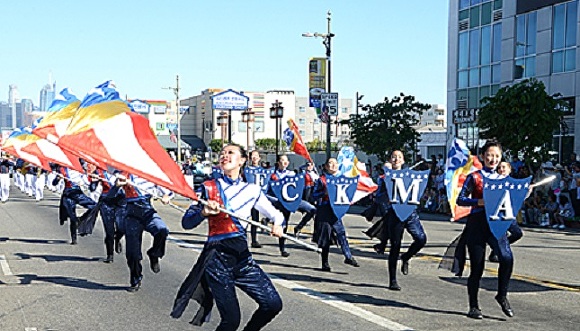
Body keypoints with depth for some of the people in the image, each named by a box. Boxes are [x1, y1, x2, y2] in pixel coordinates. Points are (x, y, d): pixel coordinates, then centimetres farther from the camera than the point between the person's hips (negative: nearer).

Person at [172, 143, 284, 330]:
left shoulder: (252, 190, 8)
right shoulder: (208, 188, 3)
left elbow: (276, 214, 16)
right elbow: (187, 223, 0)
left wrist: (277, 225, -7)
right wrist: (204, 212, -19)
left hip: (242, 255, 3)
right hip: (217, 257, -3)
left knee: (273, 304, -5)